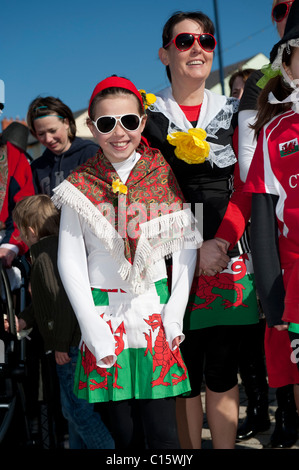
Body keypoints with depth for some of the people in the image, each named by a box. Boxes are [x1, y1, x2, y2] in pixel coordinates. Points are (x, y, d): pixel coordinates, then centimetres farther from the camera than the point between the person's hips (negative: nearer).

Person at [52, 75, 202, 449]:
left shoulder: (166, 173, 1)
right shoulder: (80, 186, 0)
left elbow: (186, 246, 2)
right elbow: (70, 262, 0)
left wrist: (174, 316, -5)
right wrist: (96, 332, -7)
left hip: (155, 308, 0)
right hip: (104, 314, 0)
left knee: (162, 432, -3)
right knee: (124, 435, 4)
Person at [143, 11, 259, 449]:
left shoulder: (232, 113, 12)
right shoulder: (147, 117, 5)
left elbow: (244, 189, 4)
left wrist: (221, 242, -11)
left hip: (228, 259, 2)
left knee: (222, 374, 2)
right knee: (185, 374, 0)